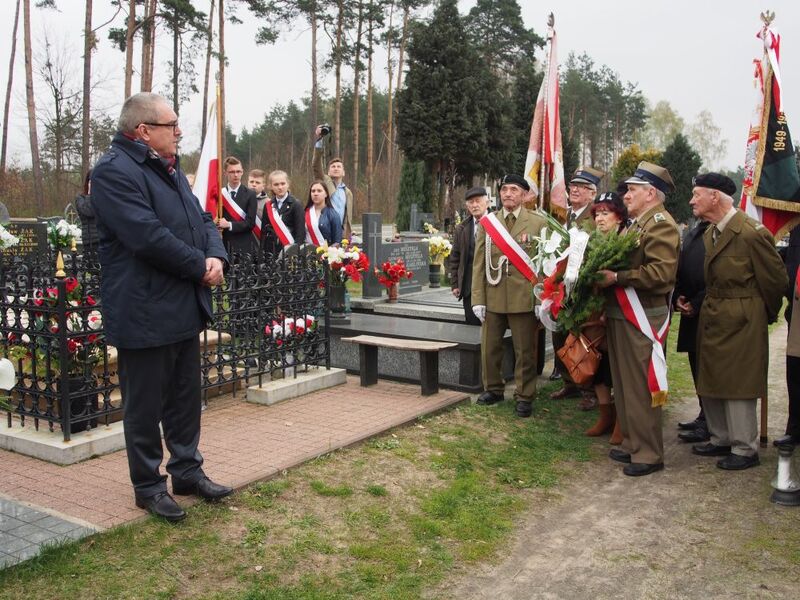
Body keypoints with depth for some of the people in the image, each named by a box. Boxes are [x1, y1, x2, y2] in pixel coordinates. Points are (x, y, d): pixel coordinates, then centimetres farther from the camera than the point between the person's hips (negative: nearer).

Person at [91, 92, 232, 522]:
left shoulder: (170, 168, 17)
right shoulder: (114, 171, -15)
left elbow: (201, 220, 16)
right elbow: (149, 236, -24)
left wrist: (216, 256, -5)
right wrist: (199, 266, -13)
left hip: (184, 308, 9)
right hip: (145, 313, -9)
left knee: (185, 398, 17)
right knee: (145, 405, 5)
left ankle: (187, 471, 32)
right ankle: (148, 486, 19)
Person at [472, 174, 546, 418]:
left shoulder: (538, 223, 1)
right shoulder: (487, 222, 7)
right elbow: (479, 263, 5)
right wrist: (478, 298, -1)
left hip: (524, 298, -2)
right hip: (493, 298, 3)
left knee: (525, 351, 4)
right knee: (490, 348, 11)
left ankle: (524, 396, 17)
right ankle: (493, 389, 29)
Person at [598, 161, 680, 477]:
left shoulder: (661, 225, -12)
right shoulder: (636, 224, 17)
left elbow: (661, 272, -23)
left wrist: (617, 278, -25)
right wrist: (605, 272, 6)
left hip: (642, 320, -10)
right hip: (620, 316, 10)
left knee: (642, 388, -3)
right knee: (624, 385, 16)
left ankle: (649, 454, 8)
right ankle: (631, 443, 28)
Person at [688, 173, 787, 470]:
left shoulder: (751, 233, -19)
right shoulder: (710, 232, 7)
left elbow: (776, 279, -10)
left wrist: (767, 315, 2)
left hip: (740, 322, -9)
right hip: (712, 319, 9)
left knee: (737, 386, 0)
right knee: (710, 383, 16)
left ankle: (745, 449, 15)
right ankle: (721, 439, 31)